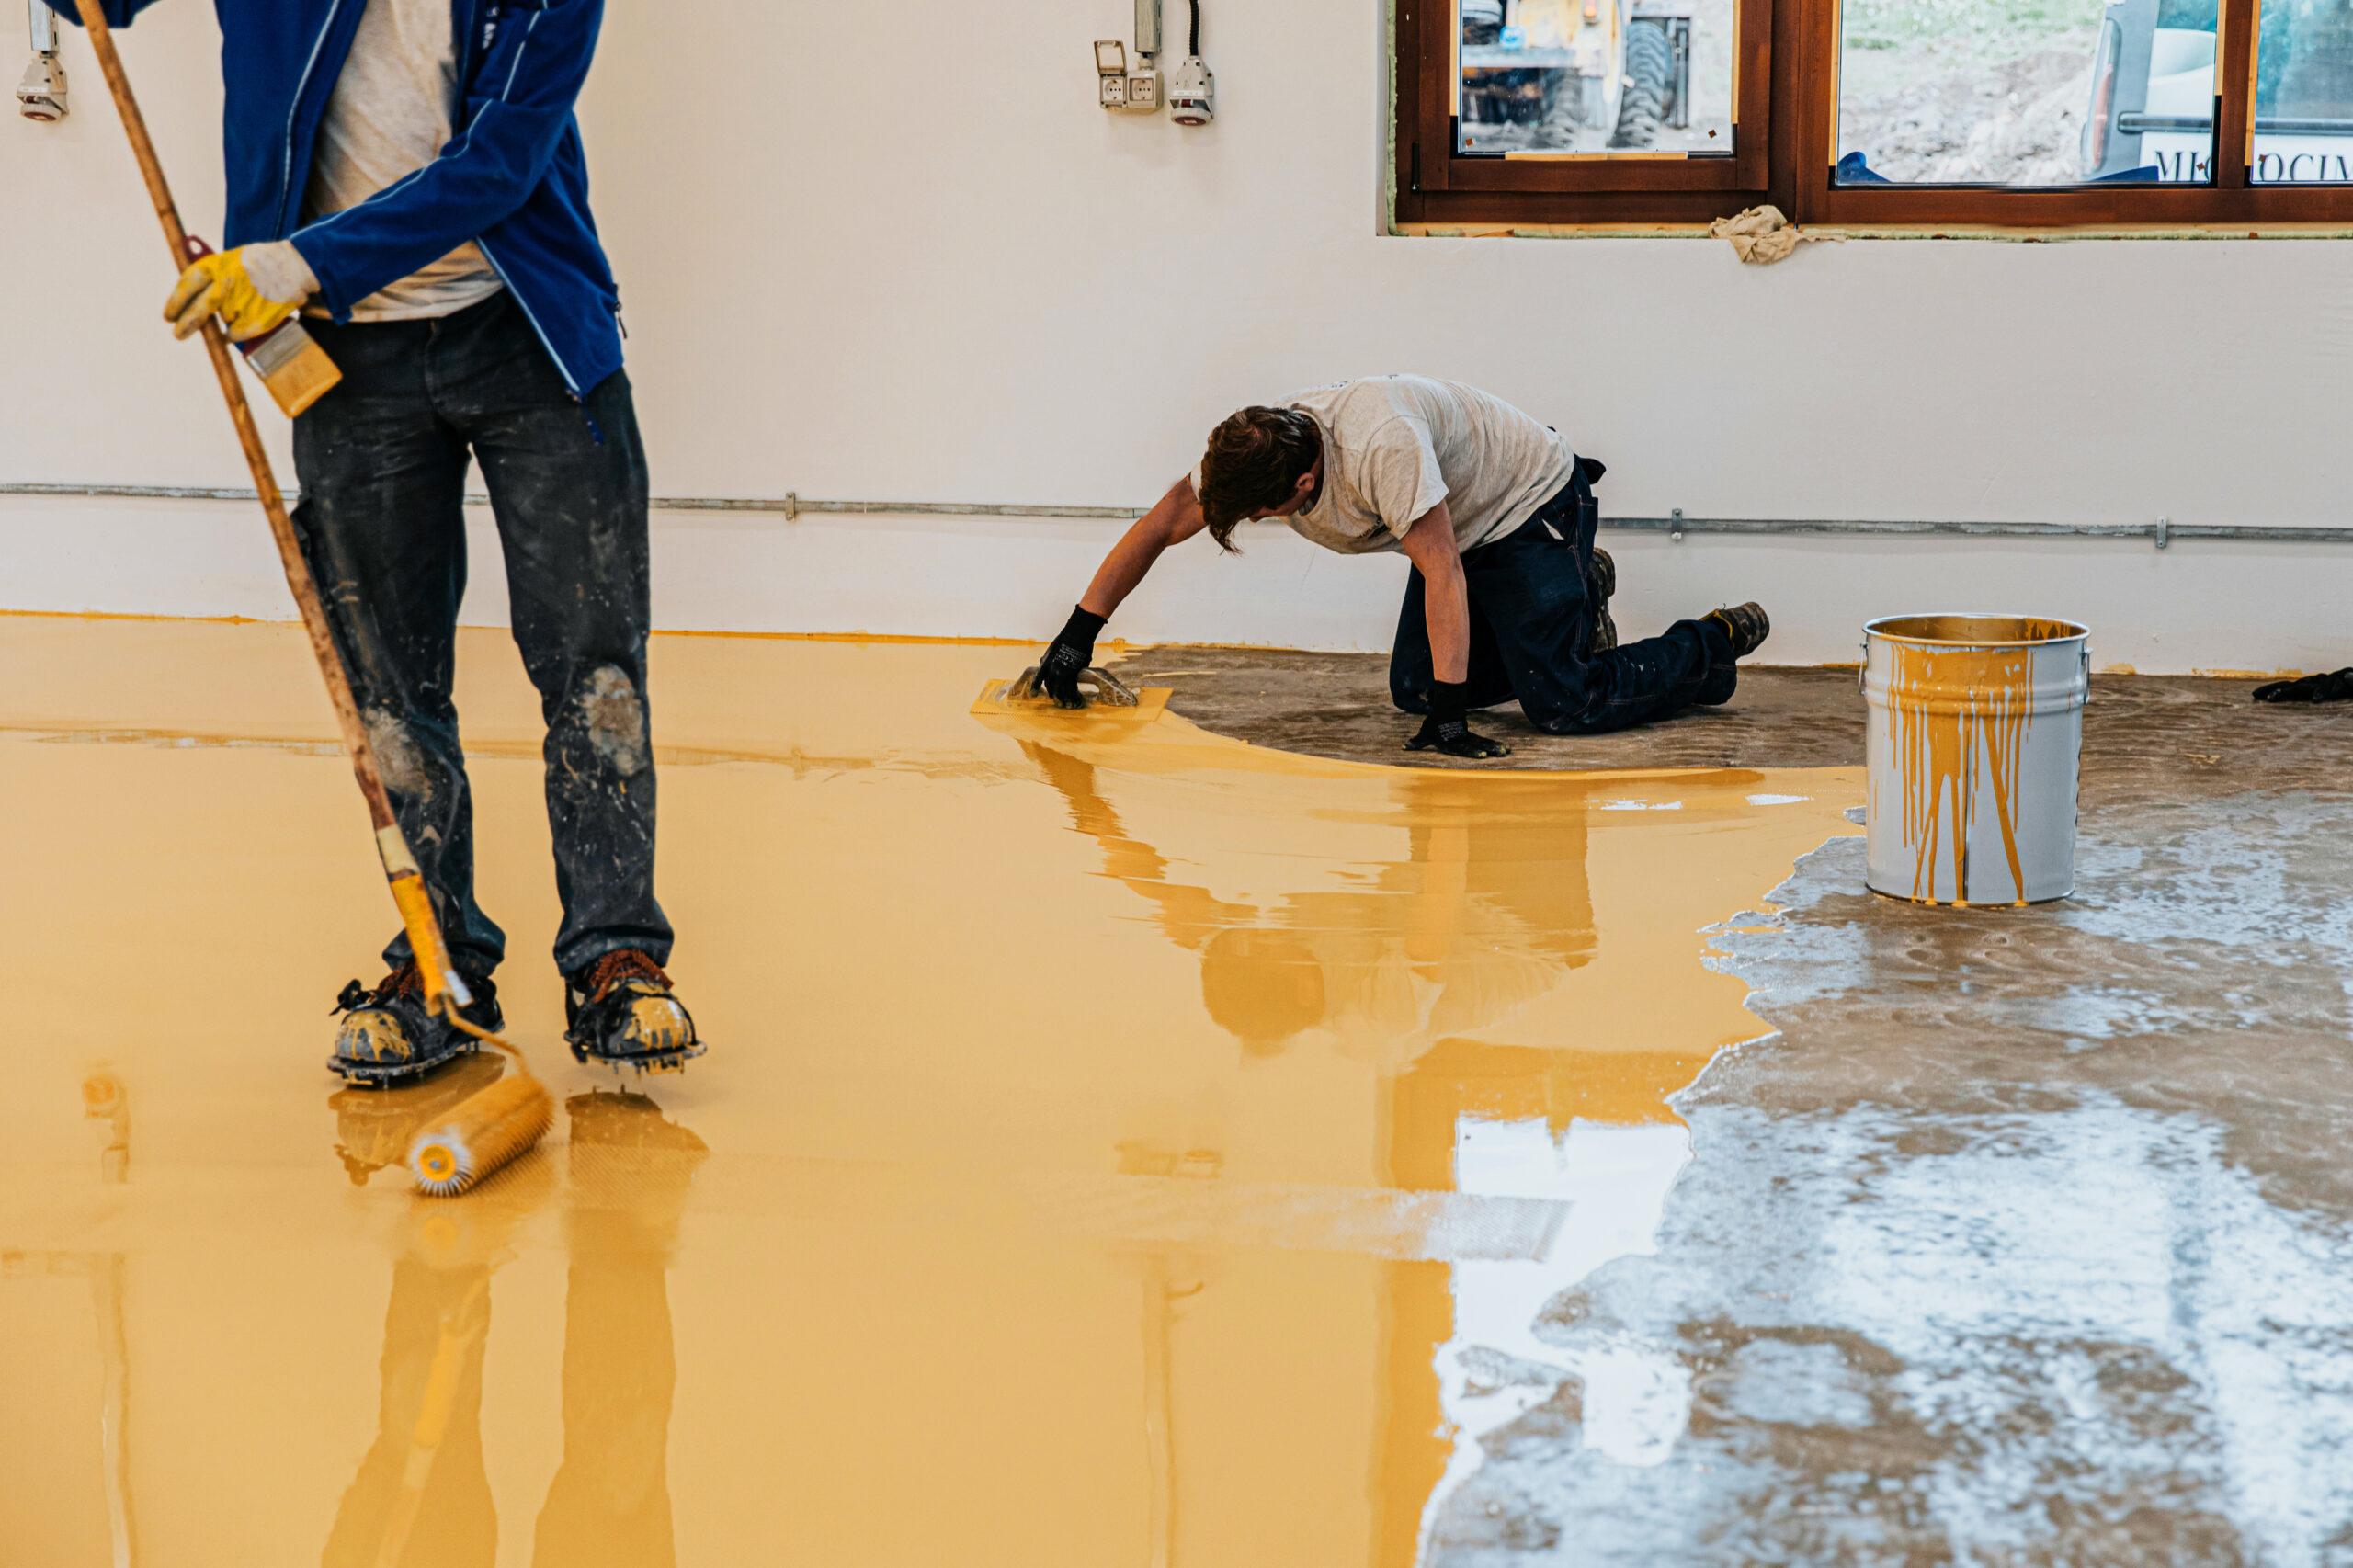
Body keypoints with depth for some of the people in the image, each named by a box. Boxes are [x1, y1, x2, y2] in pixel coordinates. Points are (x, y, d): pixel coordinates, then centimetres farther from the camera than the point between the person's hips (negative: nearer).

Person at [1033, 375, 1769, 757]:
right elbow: (1160, 525, -5)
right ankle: (1582, 597, 21)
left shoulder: (1380, 446, -39)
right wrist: (1078, 635, -8)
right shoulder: (1247, 453, -15)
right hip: (1465, 526, 8)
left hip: (1534, 507, -8)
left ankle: (1711, 647, 8)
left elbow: (1442, 574, -37)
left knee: (1562, 704, -17)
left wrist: (1450, 710, -38)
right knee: (1413, 689, 3)